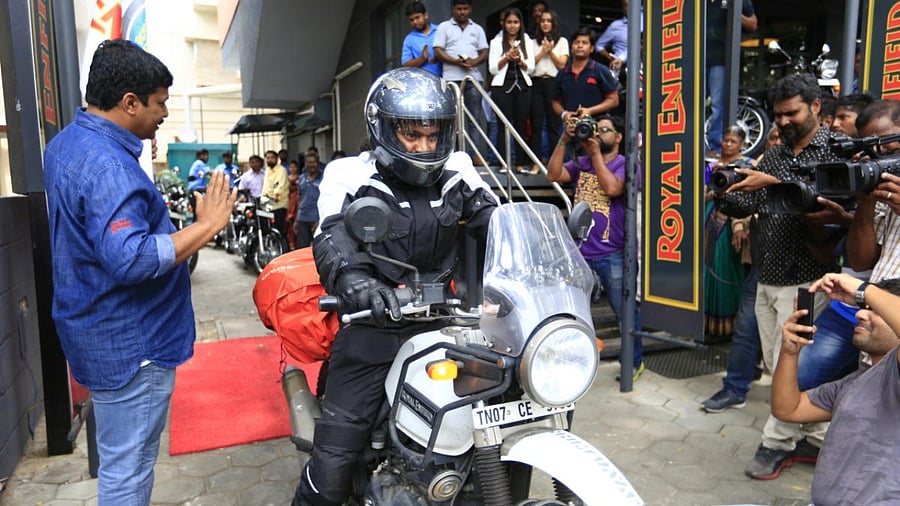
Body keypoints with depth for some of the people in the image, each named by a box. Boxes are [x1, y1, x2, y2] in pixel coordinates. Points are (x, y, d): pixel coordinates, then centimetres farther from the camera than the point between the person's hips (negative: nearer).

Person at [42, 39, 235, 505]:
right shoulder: (107, 164, -24)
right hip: (130, 343, -10)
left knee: (119, 459, 25)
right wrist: (207, 225, -26)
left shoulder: (67, 142, 9)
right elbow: (131, 259, -34)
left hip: (103, 332, 10)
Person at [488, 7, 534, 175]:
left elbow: (530, 68, 6)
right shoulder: (496, 41, 5)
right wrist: (507, 57, -13)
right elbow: (492, 69, -1)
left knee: (521, 125, 1)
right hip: (502, 86, -2)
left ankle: (520, 163, 5)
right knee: (504, 125, -4)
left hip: (523, 86, 2)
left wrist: (519, 60, -12)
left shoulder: (527, 41, 11)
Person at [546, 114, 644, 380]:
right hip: (578, 248, 4)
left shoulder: (626, 164, -1)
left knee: (624, 310, 8)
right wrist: (564, 140, -8)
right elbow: (553, 175, -3)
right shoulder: (581, 163, 11)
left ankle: (635, 361, 26)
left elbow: (612, 188, -19)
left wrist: (595, 153, -11)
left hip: (612, 252, -4)